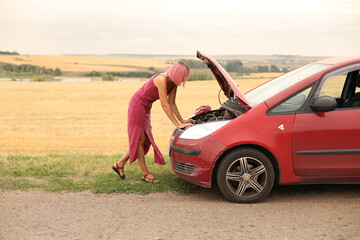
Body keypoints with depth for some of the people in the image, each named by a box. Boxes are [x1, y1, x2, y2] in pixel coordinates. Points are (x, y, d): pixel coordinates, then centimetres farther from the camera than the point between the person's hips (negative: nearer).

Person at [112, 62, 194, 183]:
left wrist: (182, 120, 0)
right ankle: (145, 174, 6)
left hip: (146, 108, 10)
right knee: (140, 140, -1)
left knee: (146, 140, 10)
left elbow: (172, 103, 5)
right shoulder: (161, 79, -28)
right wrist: (177, 124, -31)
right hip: (137, 105, -10)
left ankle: (119, 164, 20)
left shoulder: (173, 83, -2)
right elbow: (165, 105, -31)